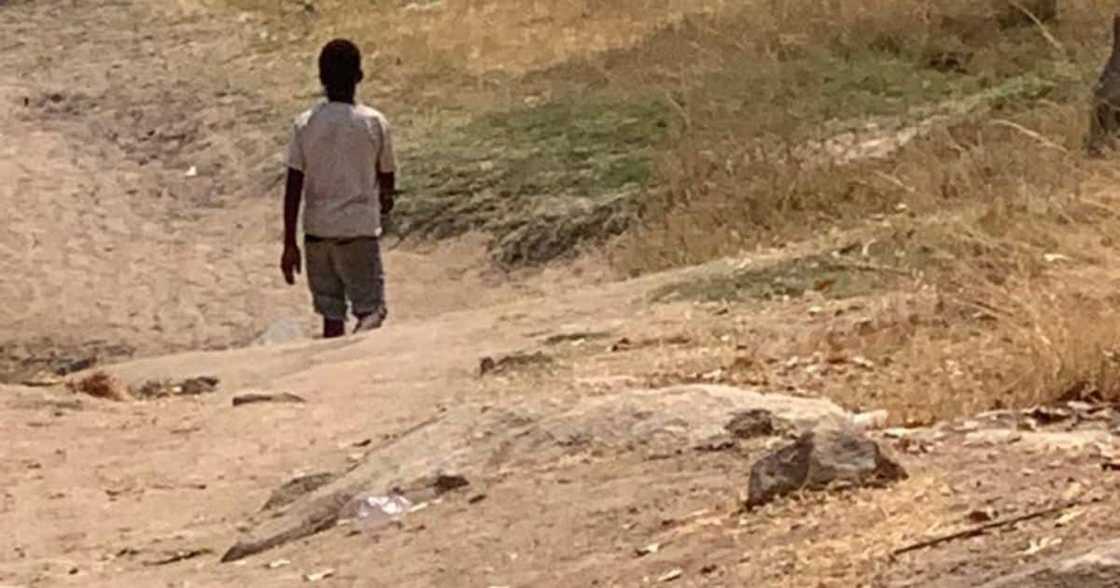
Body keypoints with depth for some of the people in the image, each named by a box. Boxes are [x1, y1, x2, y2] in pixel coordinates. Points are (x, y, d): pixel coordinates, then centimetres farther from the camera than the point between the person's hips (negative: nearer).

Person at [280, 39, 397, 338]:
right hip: (360, 229, -2)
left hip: (317, 232, 2)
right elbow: (387, 178, 7)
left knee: (331, 314, 13)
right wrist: (385, 201, 30)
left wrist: (289, 244, 1)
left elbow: (293, 189, -4)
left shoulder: (305, 124, -3)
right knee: (370, 310, 2)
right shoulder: (375, 123, -6)